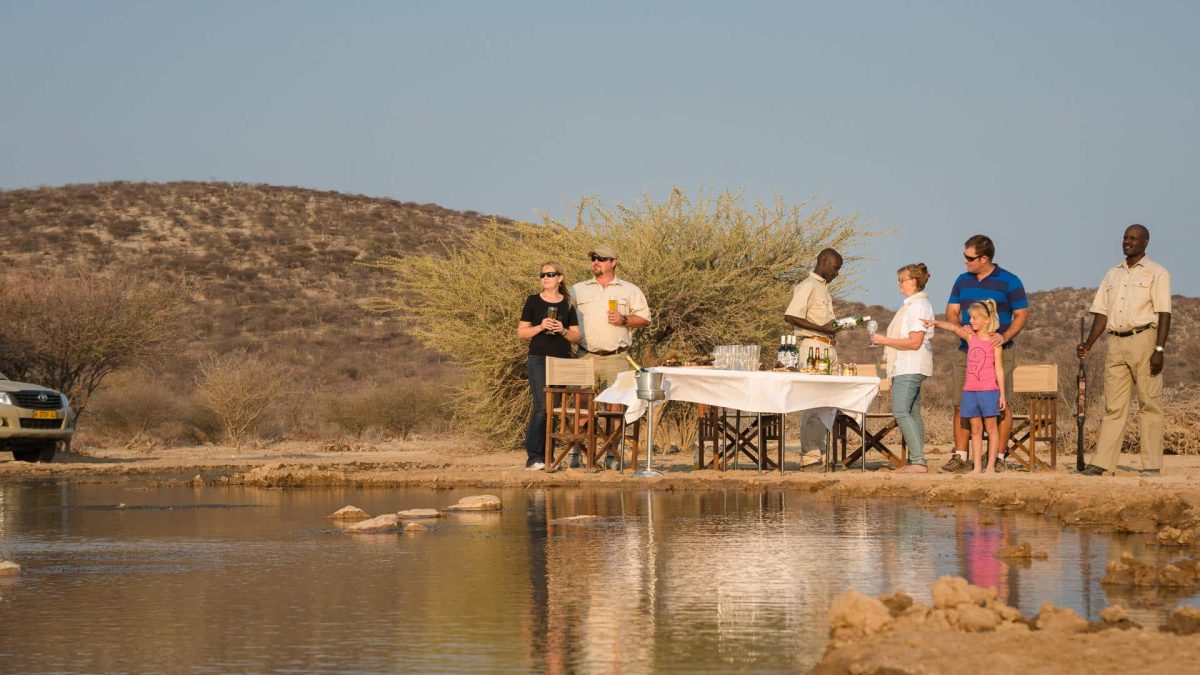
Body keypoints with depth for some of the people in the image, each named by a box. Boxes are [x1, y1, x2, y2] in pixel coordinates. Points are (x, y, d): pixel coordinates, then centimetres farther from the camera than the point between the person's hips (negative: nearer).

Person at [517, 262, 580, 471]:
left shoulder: (568, 304, 10)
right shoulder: (533, 301, 5)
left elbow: (576, 336, 11)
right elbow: (521, 332, 3)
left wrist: (563, 330, -9)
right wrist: (540, 327, -12)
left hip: (562, 360, 3)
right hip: (538, 359, -3)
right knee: (541, 406, -14)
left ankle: (547, 456, 10)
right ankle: (533, 457, -12)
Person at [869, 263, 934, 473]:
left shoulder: (919, 305, -14)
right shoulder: (912, 304, 17)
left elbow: (915, 342, -21)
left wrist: (885, 341, -16)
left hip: (910, 368, -11)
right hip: (908, 367, 11)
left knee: (901, 411, -16)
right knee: (912, 413, 10)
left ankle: (918, 461, -20)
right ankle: (917, 462, 11)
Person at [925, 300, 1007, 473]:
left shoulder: (994, 341, -3)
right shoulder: (970, 337, 8)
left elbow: (999, 369, -3)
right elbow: (954, 328, -9)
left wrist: (1002, 394, -4)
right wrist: (936, 323, -27)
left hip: (988, 390, -5)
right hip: (970, 390, 5)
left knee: (991, 428, 2)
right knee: (975, 430, 7)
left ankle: (991, 466, 5)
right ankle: (977, 467, 10)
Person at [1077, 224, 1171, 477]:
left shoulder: (1156, 273, 2)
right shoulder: (1113, 275, 19)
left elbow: (1164, 314, -6)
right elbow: (1102, 313, 18)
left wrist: (1159, 349, -15)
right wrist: (1088, 343, 6)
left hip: (1144, 340, -5)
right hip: (1116, 342, 5)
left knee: (1149, 404, -5)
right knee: (1113, 405, 4)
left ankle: (1152, 465, -4)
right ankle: (1102, 463, 2)